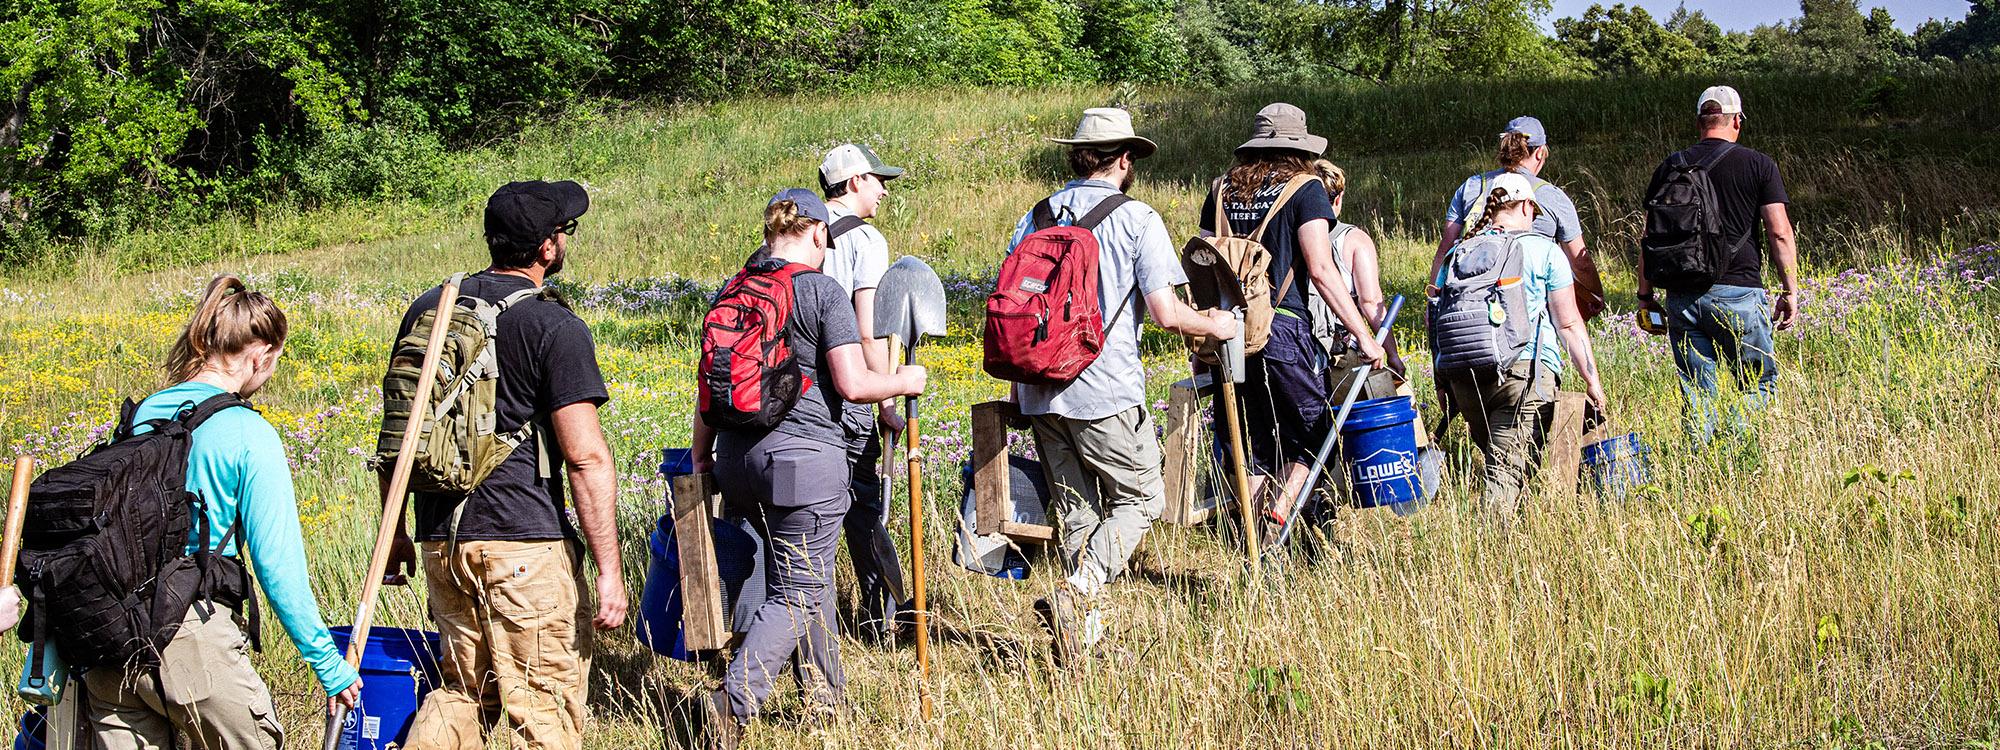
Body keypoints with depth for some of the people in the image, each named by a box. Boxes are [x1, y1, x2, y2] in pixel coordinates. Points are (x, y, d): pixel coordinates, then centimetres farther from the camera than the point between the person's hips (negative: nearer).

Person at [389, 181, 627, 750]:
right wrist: (609, 570, -12)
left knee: (465, 690, 20)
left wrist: (395, 532, 26)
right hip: (524, 541, -7)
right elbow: (587, 457, -14)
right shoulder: (555, 328, -9)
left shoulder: (428, 309, 11)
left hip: (441, 539, 7)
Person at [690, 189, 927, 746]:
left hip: (739, 455, 7)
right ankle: (733, 704, -15)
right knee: (796, 593, -1)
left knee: (809, 573, 22)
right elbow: (853, 386, -15)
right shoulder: (823, 292, -9)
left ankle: (826, 694, 30)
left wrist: (701, 458, 23)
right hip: (803, 458, -7)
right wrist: (904, 382, 3)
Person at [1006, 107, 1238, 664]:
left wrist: (1020, 379, 25)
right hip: (1105, 391, -5)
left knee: (1076, 509, 16)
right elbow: (1167, 314, -11)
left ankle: (1084, 626, 15)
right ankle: (1075, 592, -14)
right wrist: (1215, 326, 9)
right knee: (1140, 498, 8)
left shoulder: (1035, 219, 9)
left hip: (1041, 392, 5)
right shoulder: (1137, 220, -5)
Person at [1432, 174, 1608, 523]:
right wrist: (1591, 379, 8)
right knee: (1507, 471, -12)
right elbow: (1568, 323, 3)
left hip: (1463, 376, 5)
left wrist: (1442, 380, 23)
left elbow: (1433, 316, 16)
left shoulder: (1458, 253, 16)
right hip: (1525, 372, -4)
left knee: (1495, 455, 21)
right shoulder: (1543, 250, 5)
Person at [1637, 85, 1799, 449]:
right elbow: (1779, 233, -4)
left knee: (1697, 396, 8)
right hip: (1739, 293, -3)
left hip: (1682, 297, 3)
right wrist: (1790, 290, 2)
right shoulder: (1757, 165, 0)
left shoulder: (1670, 167, 8)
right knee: (1760, 384, 8)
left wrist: (1645, 295, 16)